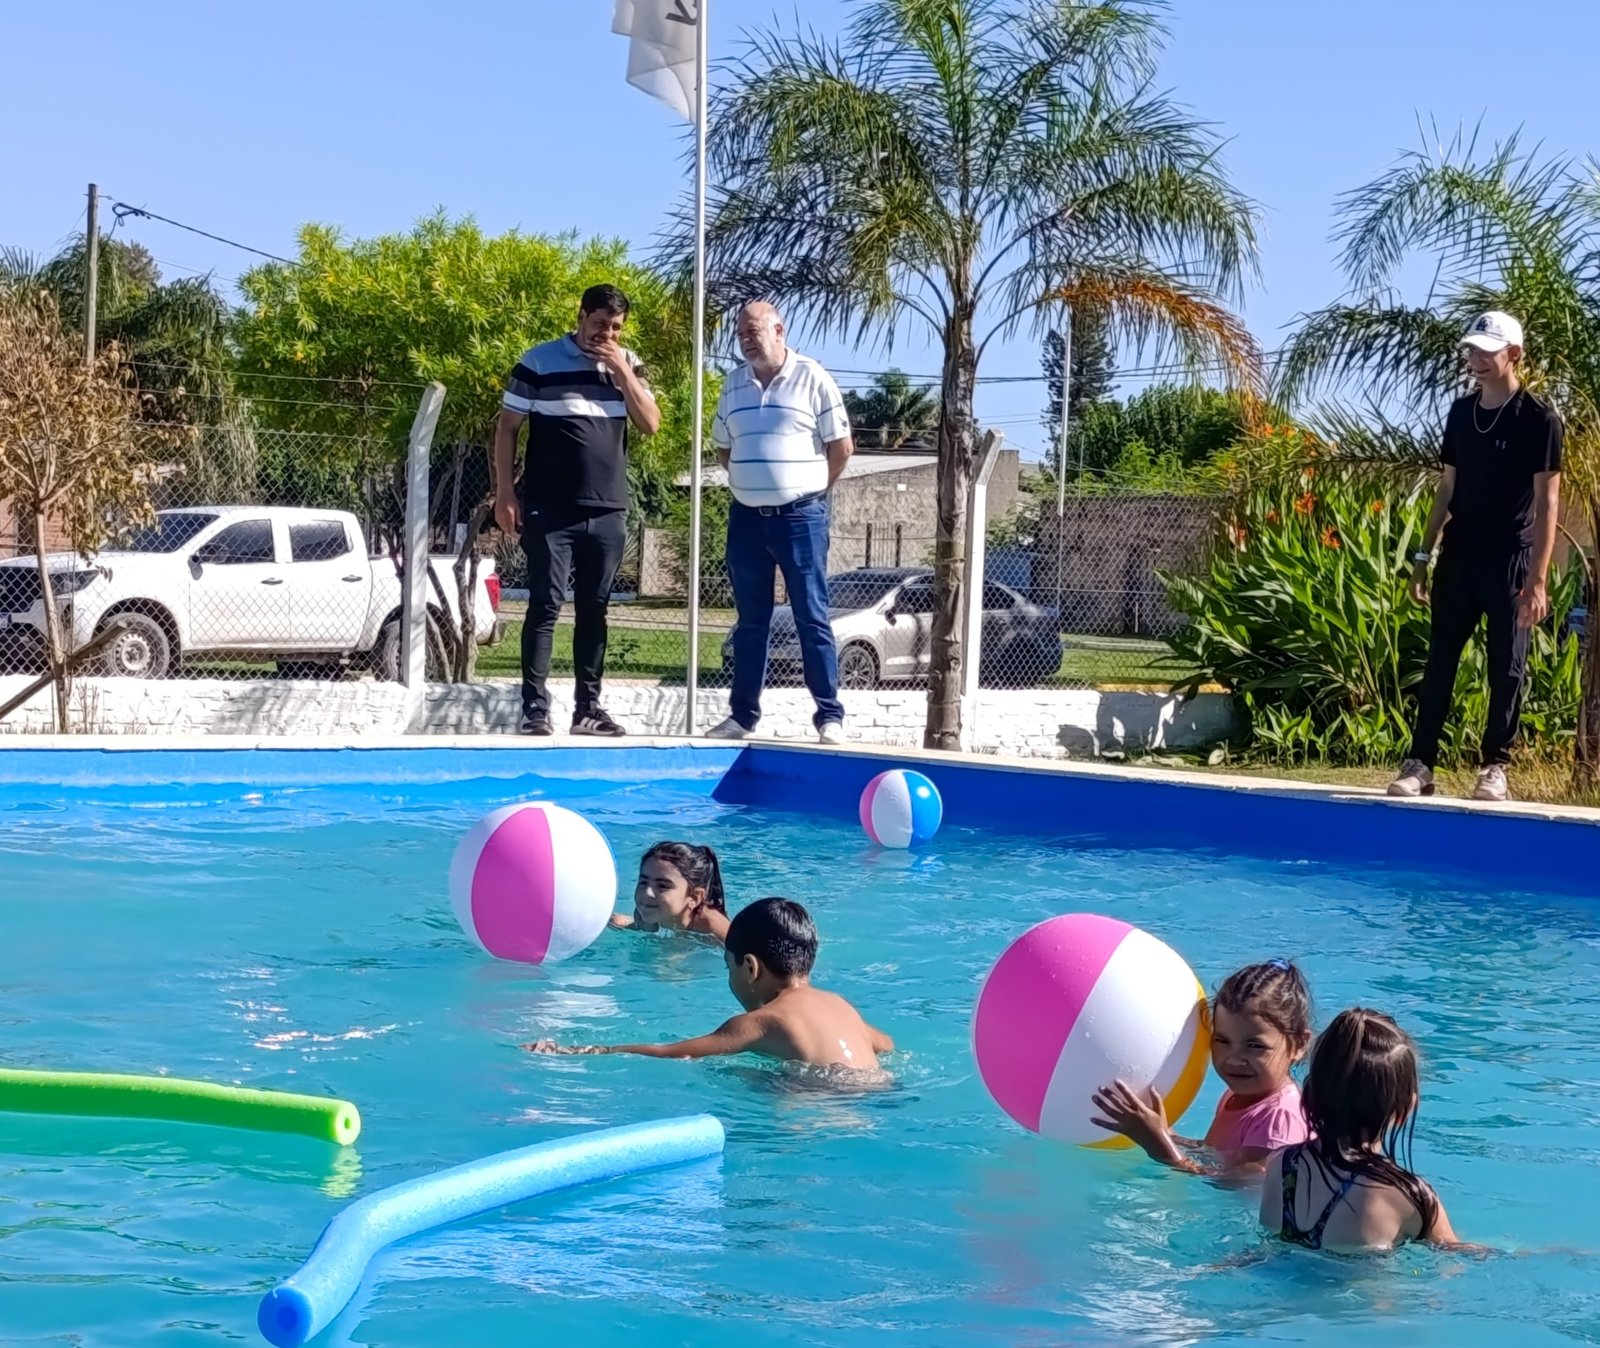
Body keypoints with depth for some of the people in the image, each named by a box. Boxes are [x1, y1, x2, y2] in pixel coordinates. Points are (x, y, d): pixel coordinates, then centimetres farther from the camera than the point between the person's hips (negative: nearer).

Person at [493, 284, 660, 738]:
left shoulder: (628, 365, 9)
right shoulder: (540, 362, -4)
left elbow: (651, 424, 0)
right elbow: (507, 428, -2)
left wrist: (622, 372, -9)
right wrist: (504, 492, -7)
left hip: (608, 513, 4)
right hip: (550, 512, -4)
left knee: (594, 610, 8)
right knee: (545, 606, -5)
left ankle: (588, 706, 14)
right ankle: (535, 706, -3)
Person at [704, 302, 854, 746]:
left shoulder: (811, 378, -5)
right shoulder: (734, 384, 10)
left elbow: (841, 445, -3)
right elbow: (723, 446, 21)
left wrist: (812, 490, 4)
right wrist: (749, 484, 13)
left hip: (800, 517, -5)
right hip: (746, 518, 5)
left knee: (812, 618, -3)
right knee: (750, 622, 10)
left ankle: (830, 716, -1)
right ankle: (743, 714, 15)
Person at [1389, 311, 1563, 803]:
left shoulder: (1538, 418, -8)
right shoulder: (1460, 412, 9)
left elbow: (1547, 502, -10)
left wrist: (1537, 580, -16)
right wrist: (1424, 555, 10)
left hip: (1509, 560, -5)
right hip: (1459, 557, 5)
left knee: (1506, 667, 1)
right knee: (1440, 661, 4)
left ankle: (1495, 767, 9)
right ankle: (1420, 763, 8)